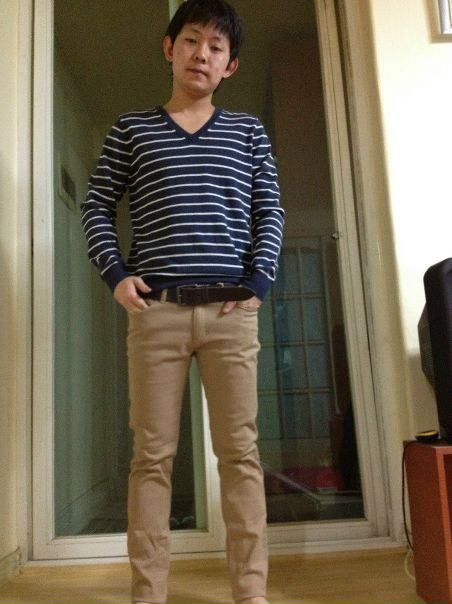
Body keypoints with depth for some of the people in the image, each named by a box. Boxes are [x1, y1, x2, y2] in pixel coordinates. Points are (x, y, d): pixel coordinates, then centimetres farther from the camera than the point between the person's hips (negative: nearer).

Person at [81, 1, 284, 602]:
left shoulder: (249, 131, 16)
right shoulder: (131, 128, 15)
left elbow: (269, 209, 11)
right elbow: (97, 206, 13)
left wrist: (259, 279, -2)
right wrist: (115, 273, -1)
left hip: (231, 309, 1)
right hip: (155, 308, 0)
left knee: (240, 451, 1)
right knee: (152, 455, 2)